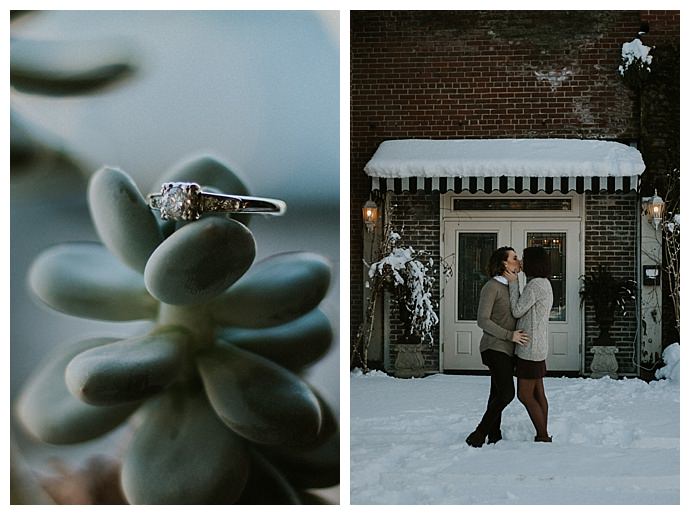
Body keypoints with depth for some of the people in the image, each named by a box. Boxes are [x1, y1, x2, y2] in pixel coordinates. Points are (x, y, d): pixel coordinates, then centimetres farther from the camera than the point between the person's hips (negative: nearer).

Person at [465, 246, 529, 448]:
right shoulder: (492, 287, -13)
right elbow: (483, 320, -18)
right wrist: (510, 335, -20)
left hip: (507, 349, 9)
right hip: (495, 348, -9)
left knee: (498, 394, 10)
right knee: (506, 393, -15)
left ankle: (494, 437, 15)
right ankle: (478, 436, -12)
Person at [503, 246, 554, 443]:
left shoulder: (535, 285, -18)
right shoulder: (545, 284, 14)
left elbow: (517, 311, -14)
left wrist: (513, 283, -9)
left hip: (530, 348, -10)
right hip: (537, 347, 10)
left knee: (525, 395, -6)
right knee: (538, 393, 11)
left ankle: (543, 436, -4)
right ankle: (543, 435, 14)